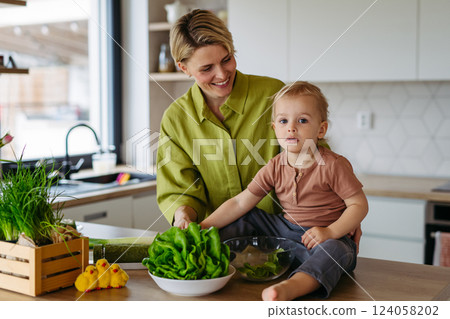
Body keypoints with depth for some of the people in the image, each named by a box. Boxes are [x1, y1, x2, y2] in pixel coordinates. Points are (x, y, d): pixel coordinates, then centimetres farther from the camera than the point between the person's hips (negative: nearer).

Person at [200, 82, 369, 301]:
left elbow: (359, 204, -9)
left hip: (327, 236, -5)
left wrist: (330, 231, -24)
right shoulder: (275, 168, 1)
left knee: (334, 251, -38)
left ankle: (288, 288, -62)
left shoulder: (333, 165, -12)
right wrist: (203, 226, -9)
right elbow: (240, 203, 1)